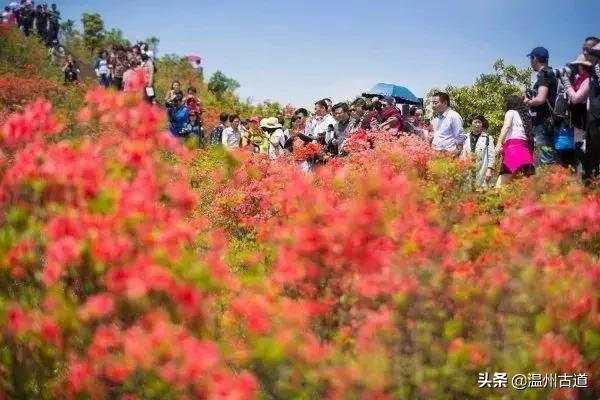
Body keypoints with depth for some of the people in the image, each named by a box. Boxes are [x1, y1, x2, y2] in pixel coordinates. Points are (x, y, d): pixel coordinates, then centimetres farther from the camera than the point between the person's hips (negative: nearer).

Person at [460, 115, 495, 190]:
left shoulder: (487, 138, 8)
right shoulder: (466, 138, 12)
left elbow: (491, 155, 4)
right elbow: (462, 155, 12)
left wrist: (489, 170, -5)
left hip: (481, 171, -1)